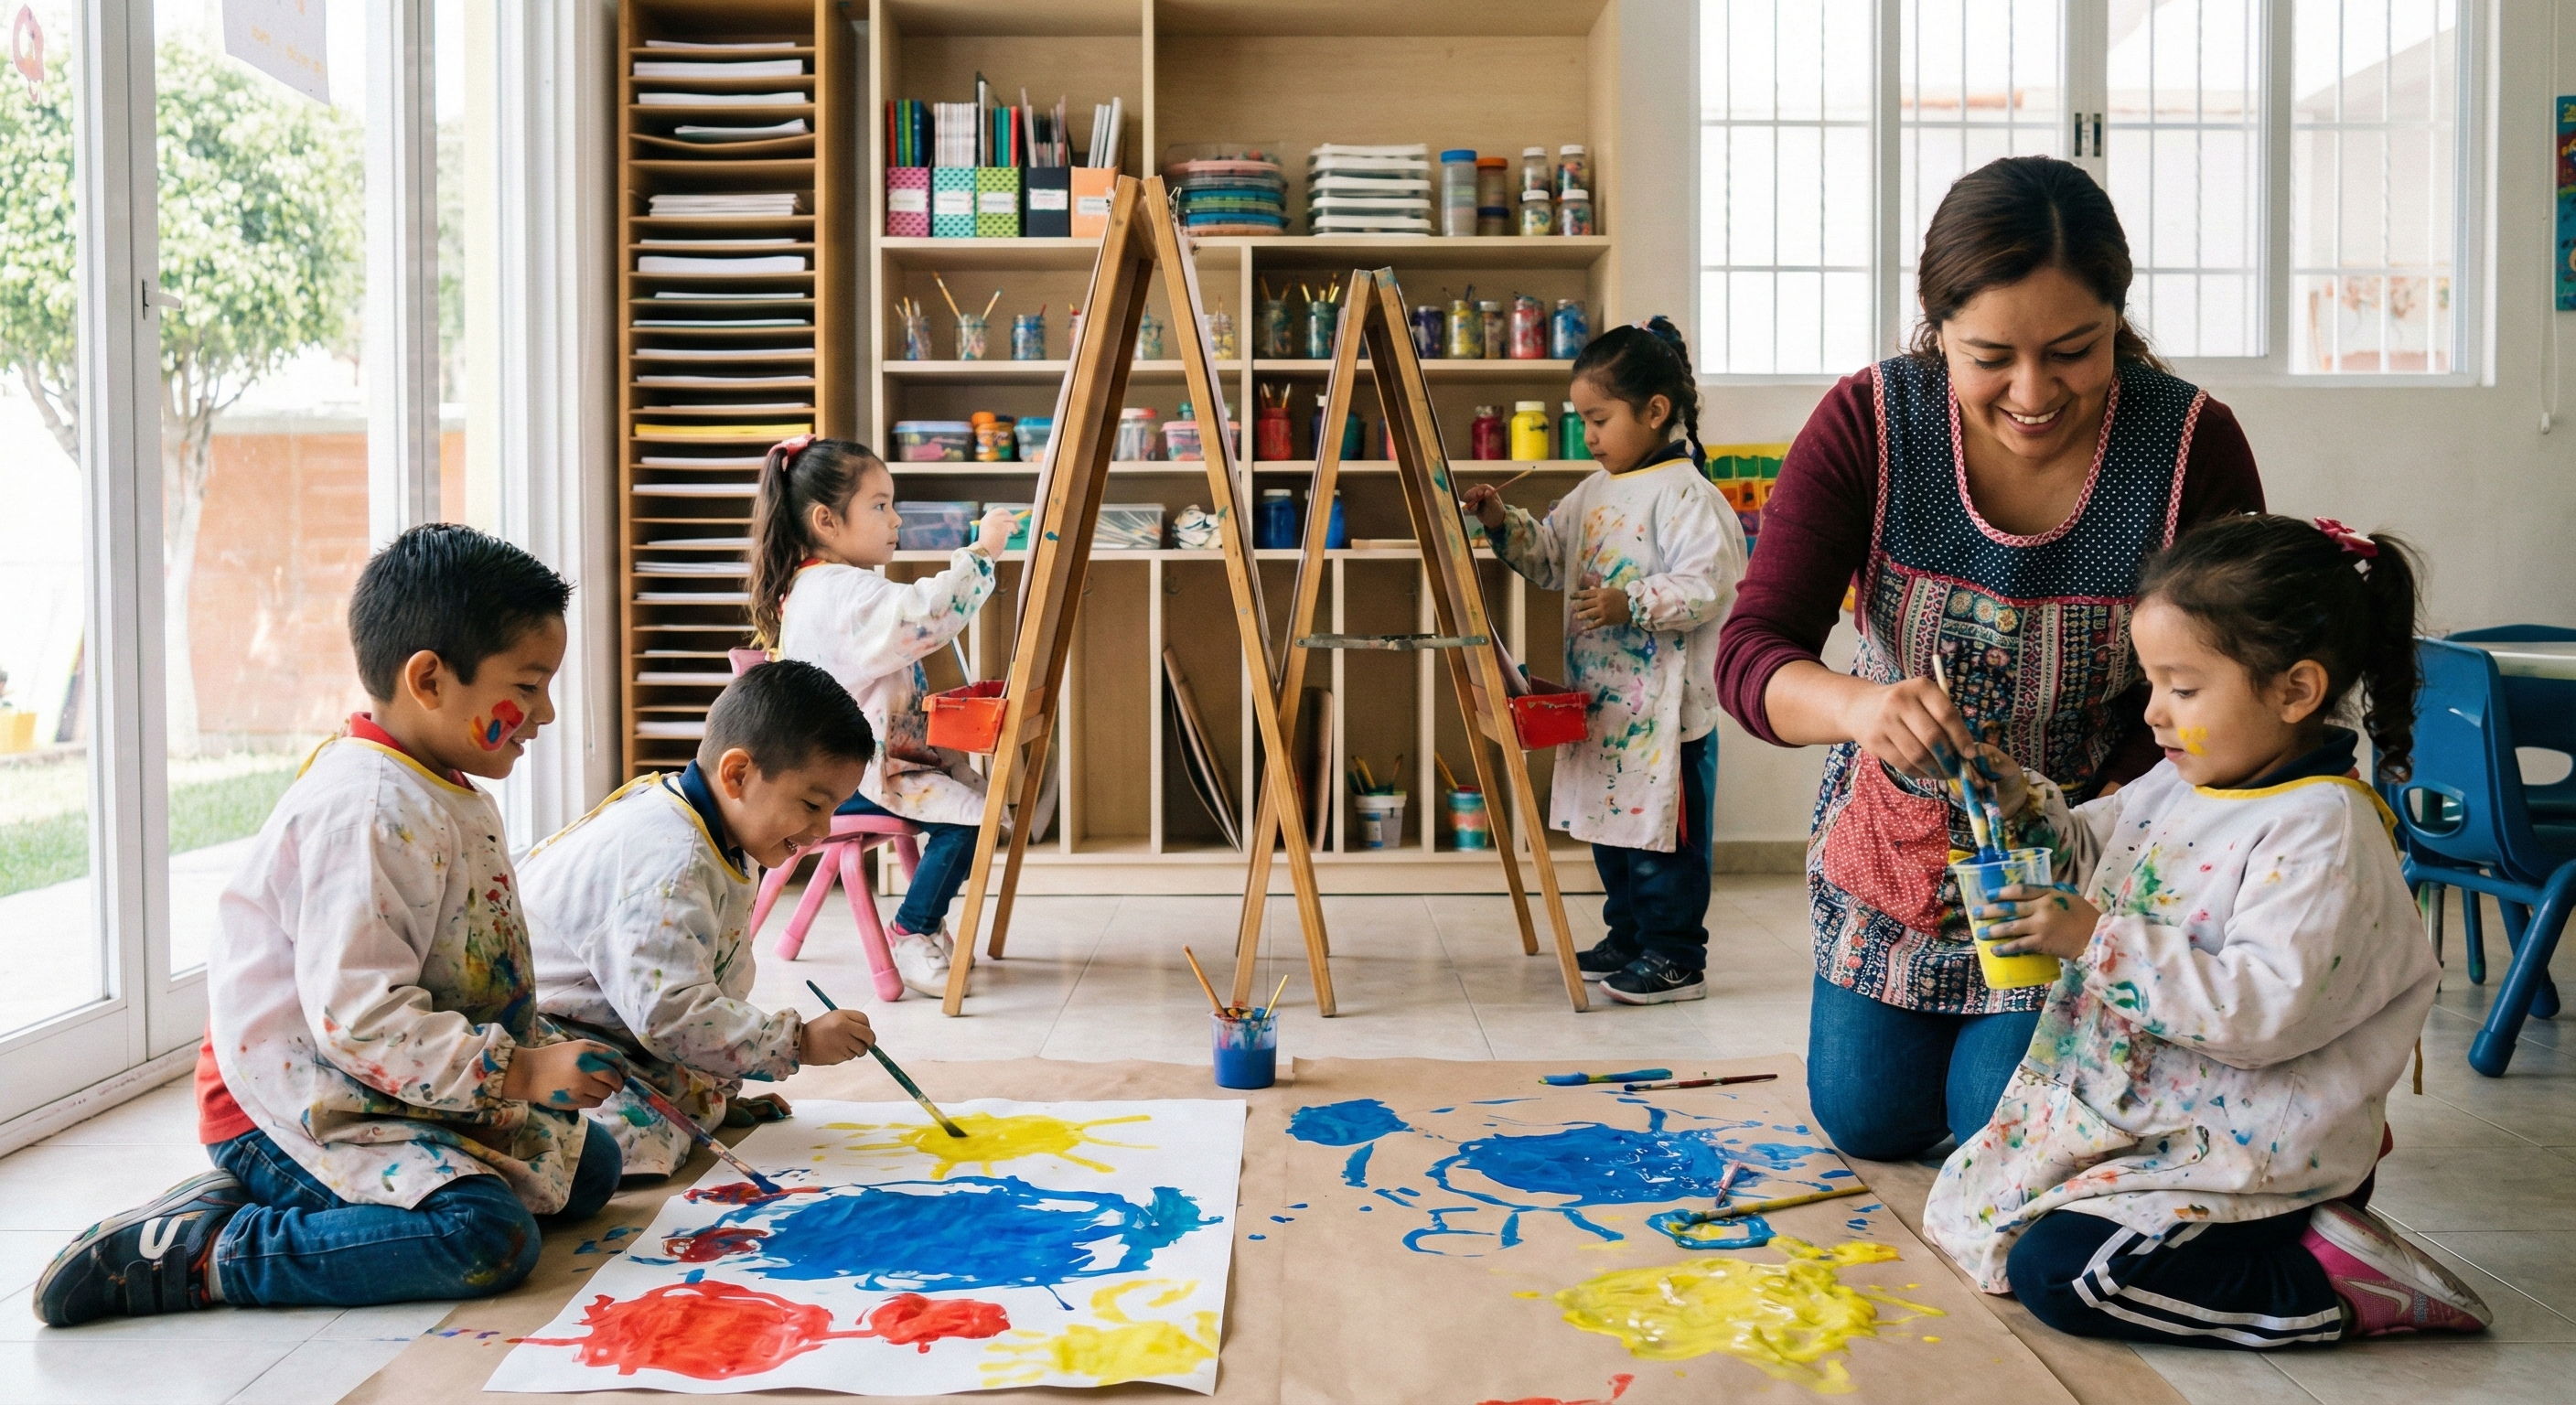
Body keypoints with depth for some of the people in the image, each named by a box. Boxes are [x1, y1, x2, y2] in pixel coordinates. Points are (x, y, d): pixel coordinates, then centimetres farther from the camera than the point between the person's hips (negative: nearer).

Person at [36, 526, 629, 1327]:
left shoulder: (452, 797, 11)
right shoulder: (367, 815, -22)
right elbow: (361, 1017, -27)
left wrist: (533, 1055, 11)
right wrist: (517, 1073, -23)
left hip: (392, 1096, 11)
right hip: (297, 1108, -11)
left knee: (586, 1165, 10)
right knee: (488, 1236, -27)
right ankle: (188, 1253, -14)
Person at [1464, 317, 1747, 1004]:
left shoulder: (1684, 495, -15)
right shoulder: (1594, 493, 13)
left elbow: (1708, 585, -23)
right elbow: (1549, 557, 23)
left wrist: (1633, 604, -29)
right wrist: (1503, 523, 8)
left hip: (1666, 708, -9)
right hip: (1600, 702, 9)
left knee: (1664, 832, 0)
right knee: (1612, 822, 17)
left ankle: (1676, 958, 10)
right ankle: (1628, 938, 31)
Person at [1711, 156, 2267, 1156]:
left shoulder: (2198, 447, -22)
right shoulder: (1867, 423, -21)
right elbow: (1749, 654, -26)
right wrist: (1861, 705, -49)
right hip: (1900, 831, 2)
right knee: (1868, 1119, 12)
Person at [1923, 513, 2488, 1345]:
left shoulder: (2320, 831, -21)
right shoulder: (2180, 782, 5)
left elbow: (2261, 1010, -29)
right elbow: (2087, 853, 22)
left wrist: (2099, 942, -28)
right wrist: (2023, 803, 0)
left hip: (2254, 1144, -10)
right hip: (2137, 1107, 10)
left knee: (2054, 1268, -20)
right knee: (1967, 1200, 14)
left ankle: (2328, 1282, -5)